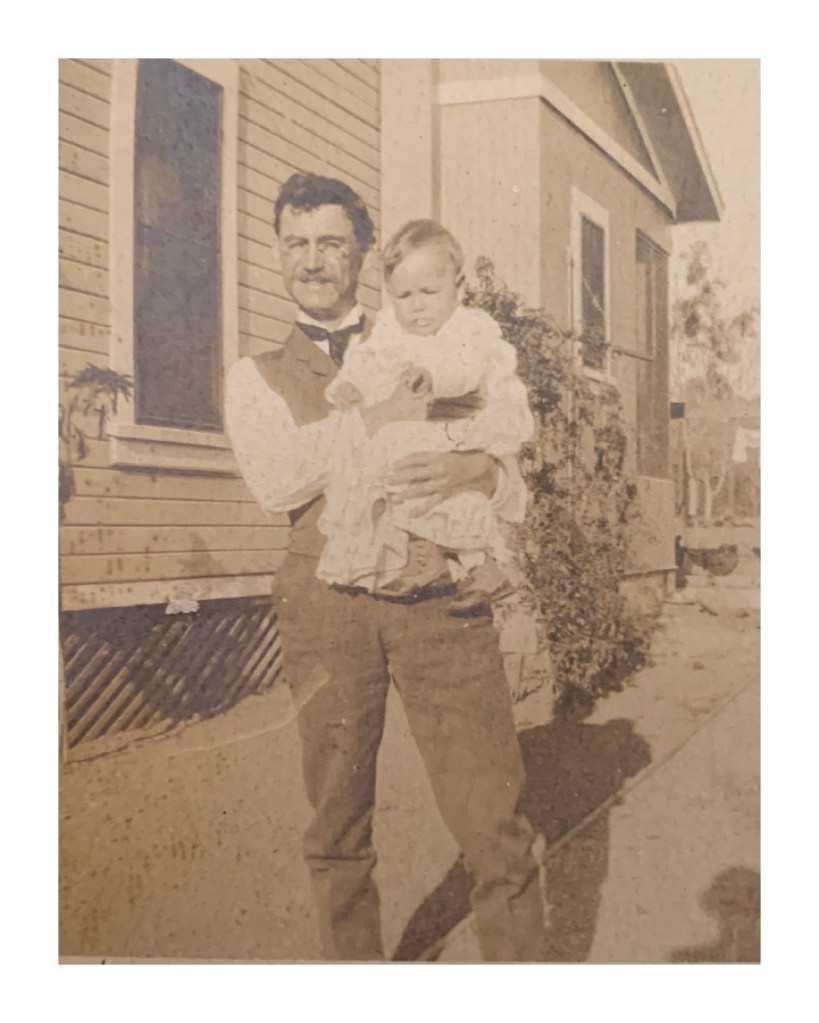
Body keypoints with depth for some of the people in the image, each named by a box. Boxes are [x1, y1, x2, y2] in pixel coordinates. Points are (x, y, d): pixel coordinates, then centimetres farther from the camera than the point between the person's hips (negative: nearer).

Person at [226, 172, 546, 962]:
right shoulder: (257, 377, 16)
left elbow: (514, 492, 11)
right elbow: (275, 481, -6)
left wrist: (478, 470, -12)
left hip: (440, 599, 0)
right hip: (328, 601, 1)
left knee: (494, 826, -5)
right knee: (337, 829, 10)